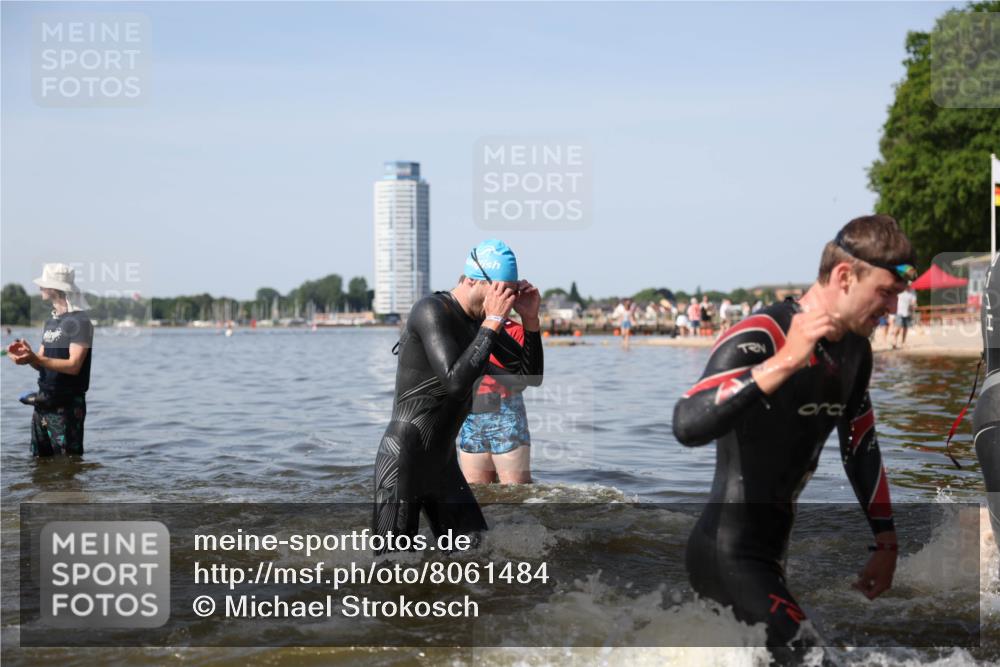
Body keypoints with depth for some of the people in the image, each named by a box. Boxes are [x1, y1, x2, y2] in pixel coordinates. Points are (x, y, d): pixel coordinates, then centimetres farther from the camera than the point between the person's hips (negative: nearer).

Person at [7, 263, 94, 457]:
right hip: (43, 403, 8)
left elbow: (73, 366, -19)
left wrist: (35, 358, -29)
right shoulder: (50, 322, 15)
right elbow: (43, 364, 15)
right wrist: (27, 353, -8)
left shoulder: (79, 321, -11)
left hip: (67, 406, -8)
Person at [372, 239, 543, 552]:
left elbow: (532, 377, 10)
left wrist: (530, 320, -3)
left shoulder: (482, 318, 7)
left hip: (444, 463, 8)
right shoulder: (432, 311, -16)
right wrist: (492, 323, -23)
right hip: (402, 463, -8)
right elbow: (456, 381, -28)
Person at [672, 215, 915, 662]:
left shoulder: (856, 349, 5)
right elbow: (687, 426, -36)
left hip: (772, 551, 9)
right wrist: (785, 362, -41)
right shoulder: (760, 336, -21)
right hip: (728, 553, -9)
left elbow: (861, 446, 17)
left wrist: (886, 543, 14)